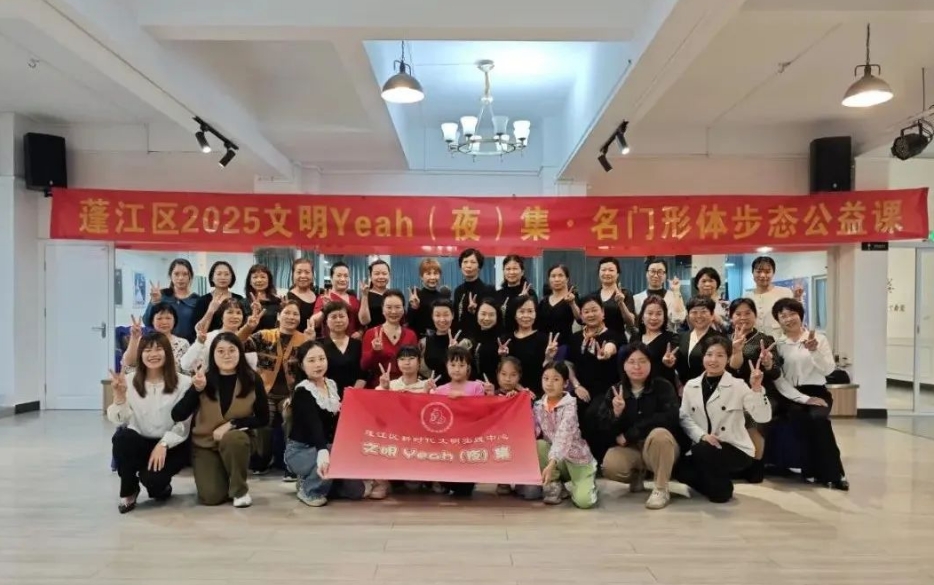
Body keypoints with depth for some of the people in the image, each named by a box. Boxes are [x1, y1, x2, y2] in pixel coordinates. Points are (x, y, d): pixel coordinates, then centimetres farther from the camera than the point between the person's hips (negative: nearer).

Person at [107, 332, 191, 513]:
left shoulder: (183, 383, -8)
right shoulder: (130, 381, -1)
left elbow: (183, 425, -9)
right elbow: (120, 421, -9)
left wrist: (163, 444, -22)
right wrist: (119, 394, -24)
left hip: (171, 446, -2)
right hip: (140, 443, 3)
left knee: (152, 477, -29)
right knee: (122, 437, -31)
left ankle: (161, 487, 13)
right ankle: (128, 492, -5)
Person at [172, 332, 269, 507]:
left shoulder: (252, 380, -11)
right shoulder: (204, 380, -10)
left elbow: (263, 419, -7)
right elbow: (177, 416, -16)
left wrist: (231, 424, -20)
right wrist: (196, 389, -29)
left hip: (236, 440, 0)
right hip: (205, 443, 1)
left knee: (233, 438, -36)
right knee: (211, 497, -17)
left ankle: (240, 489, -11)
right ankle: (220, 477, 20)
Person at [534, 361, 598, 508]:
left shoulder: (570, 404, -19)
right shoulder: (538, 405, -1)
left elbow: (563, 436, -33)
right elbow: (532, 433, -11)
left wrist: (551, 464, -46)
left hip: (577, 459, -4)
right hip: (555, 457, 4)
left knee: (583, 501, -24)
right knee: (538, 445, -26)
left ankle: (587, 483, 13)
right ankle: (554, 485, -5)